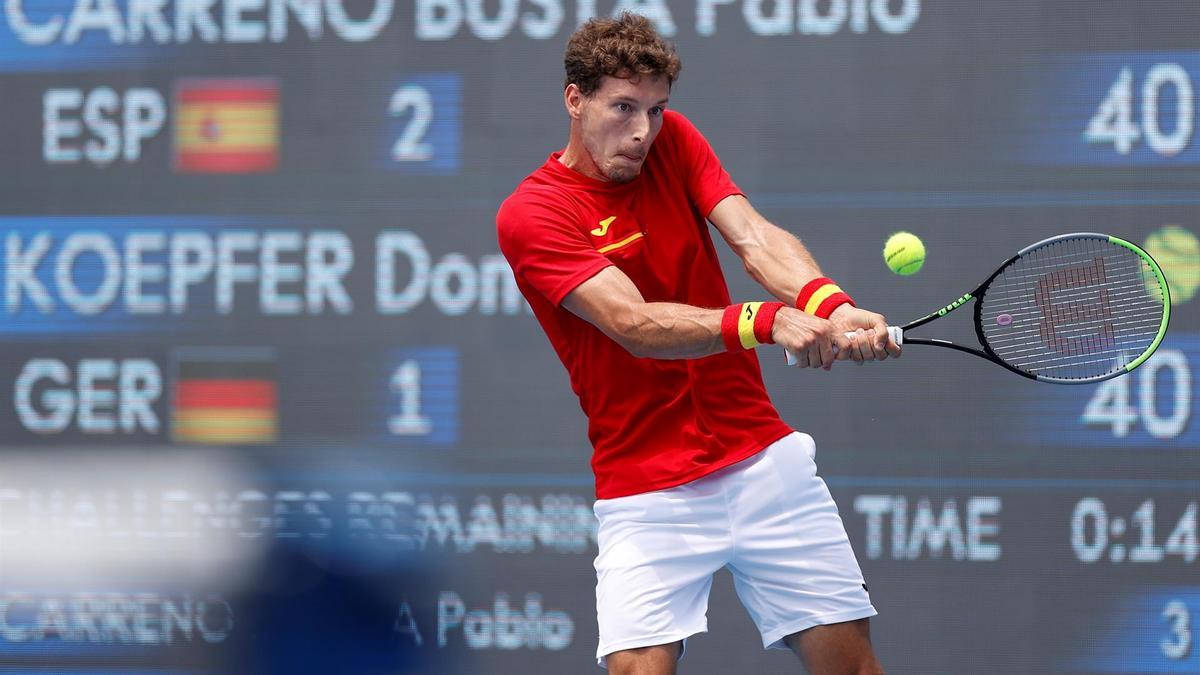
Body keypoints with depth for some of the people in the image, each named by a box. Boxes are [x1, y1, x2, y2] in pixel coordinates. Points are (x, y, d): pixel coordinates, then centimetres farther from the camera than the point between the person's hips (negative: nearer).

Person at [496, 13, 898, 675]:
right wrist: (766, 322, -39)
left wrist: (830, 306, -32)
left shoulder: (672, 141, 5)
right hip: (646, 490, -4)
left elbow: (757, 240, -10)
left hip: (763, 457, 4)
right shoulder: (530, 215, -11)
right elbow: (635, 324, -24)